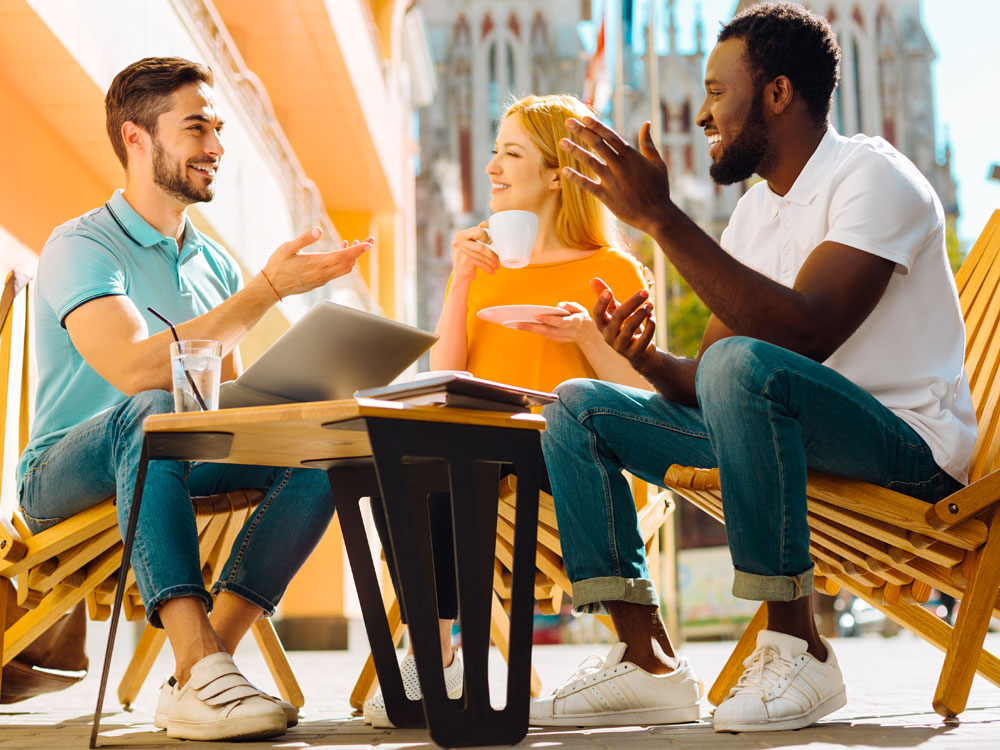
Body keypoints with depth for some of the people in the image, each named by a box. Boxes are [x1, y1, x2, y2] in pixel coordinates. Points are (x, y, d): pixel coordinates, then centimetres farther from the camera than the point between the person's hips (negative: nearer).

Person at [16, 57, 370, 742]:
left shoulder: (214, 262, 13)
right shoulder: (81, 247, -11)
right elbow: (134, 369, -29)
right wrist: (267, 289, -27)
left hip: (172, 468, 6)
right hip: (67, 474, -6)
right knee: (151, 414, -39)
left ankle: (203, 666, -27)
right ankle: (201, 671, -45)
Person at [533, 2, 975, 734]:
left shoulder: (872, 176, -12)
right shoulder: (756, 210, 14)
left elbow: (804, 335, -29)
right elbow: (703, 380, 12)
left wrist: (661, 217, -29)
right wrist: (652, 361, -12)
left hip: (908, 441, -8)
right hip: (789, 429, 9)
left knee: (744, 365, -37)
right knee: (578, 407, 3)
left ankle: (798, 649, -24)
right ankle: (647, 659, -7)